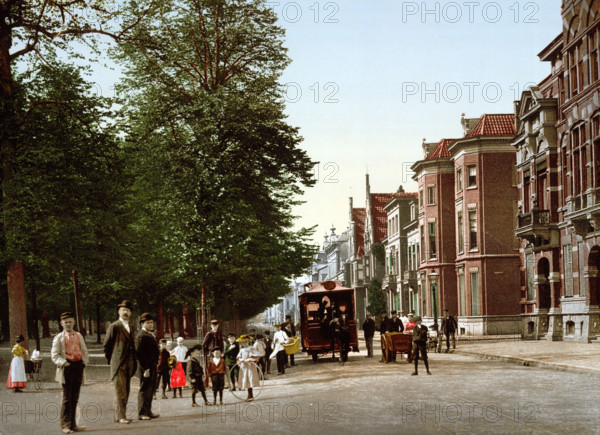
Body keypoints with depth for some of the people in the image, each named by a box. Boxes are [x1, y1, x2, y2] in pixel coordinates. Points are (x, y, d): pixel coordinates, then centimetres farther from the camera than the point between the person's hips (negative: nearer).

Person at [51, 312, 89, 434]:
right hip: (67, 368, -4)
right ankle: (65, 425, 3)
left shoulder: (79, 336, 15)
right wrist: (64, 363, -16)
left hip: (78, 366, 4)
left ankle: (73, 424, 13)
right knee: (67, 398, -4)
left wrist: (84, 362, 1)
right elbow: (54, 355, -2)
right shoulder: (59, 337, 3)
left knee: (75, 398, 8)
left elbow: (85, 352, 18)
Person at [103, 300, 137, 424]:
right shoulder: (114, 327, -5)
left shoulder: (131, 328, 16)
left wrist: (133, 363, 16)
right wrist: (111, 360, 3)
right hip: (118, 364, -7)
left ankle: (119, 415, 15)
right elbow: (107, 345, -1)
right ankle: (121, 416, -7)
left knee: (125, 391, 8)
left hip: (129, 364, 7)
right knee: (120, 391, -8)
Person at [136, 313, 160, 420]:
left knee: (151, 389, 15)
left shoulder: (150, 335, 19)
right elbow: (139, 353, -20)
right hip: (146, 367, -10)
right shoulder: (141, 336, -14)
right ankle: (142, 413, -2)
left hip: (152, 366, 10)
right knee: (145, 389, -6)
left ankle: (148, 411, 23)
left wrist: (155, 364, 17)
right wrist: (145, 369, -22)